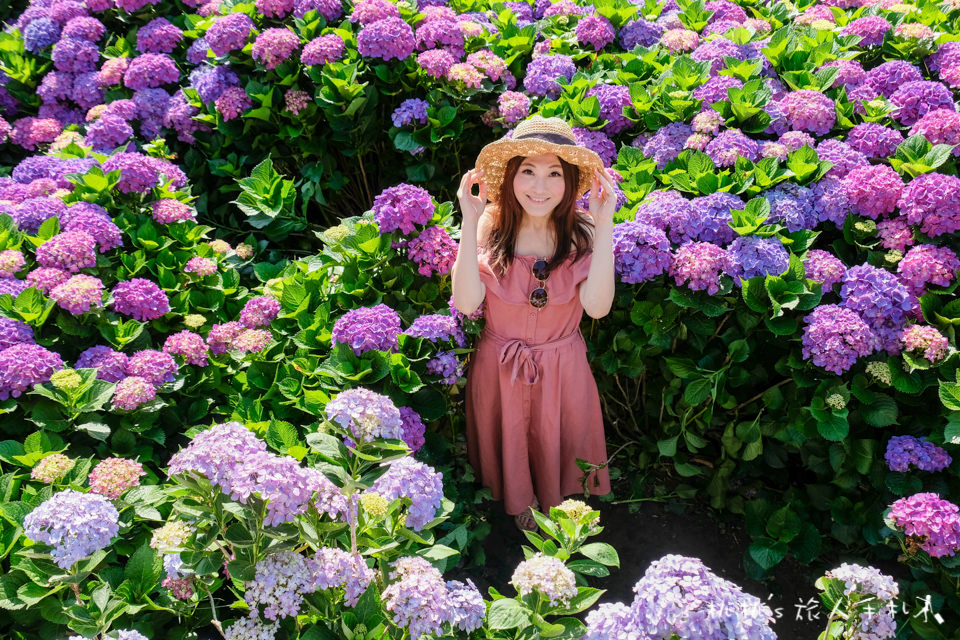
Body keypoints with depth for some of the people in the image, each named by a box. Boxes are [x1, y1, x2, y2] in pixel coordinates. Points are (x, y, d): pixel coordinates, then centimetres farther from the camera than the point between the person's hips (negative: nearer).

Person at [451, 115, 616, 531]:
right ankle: (518, 502, 53)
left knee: (558, 443, 21)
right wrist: (469, 224, -29)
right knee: (507, 442, 22)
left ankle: (559, 501, 53)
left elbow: (598, 306, -27)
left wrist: (604, 227, -29)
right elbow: (467, 303, -25)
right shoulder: (492, 226, -16)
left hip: (562, 368, 0)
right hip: (499, 367, 0)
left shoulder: (580, 232, -14)